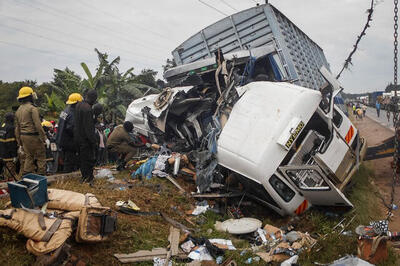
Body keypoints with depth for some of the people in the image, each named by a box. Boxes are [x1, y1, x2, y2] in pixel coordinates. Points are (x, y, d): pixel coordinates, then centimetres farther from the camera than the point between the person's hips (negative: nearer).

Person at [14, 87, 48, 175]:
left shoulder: (18, 110, 14)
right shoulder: (32, 108, -11)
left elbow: (17, 128, 16)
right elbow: (38, 125, -18)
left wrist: (20, 143, 21)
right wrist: (44, 138, -14)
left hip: (23, 137, 8)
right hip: (33, 136, -8)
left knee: (29, 157, 14)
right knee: (41, 156, 1)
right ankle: (41, 175, 0)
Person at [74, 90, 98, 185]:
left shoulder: (79, 105, 6)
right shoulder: (87, 109, -24)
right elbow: (89, 128, -24)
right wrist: (94, 141, -19)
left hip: (78, 137, 10)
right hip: (85, 138, -10)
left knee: (82, 157, 18)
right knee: (90, 159, 0)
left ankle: (84, 176, 30)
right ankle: (89, 178, 7)